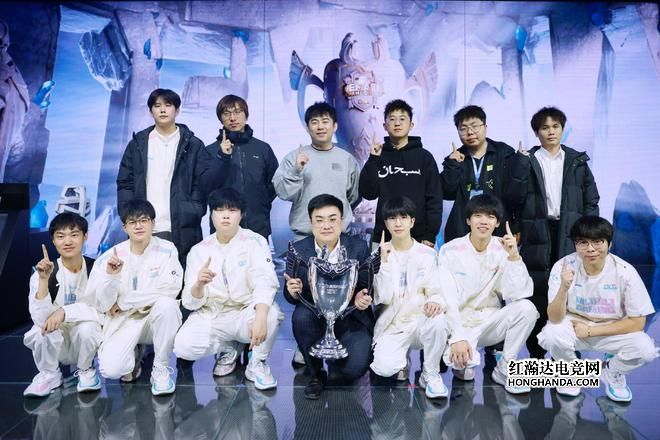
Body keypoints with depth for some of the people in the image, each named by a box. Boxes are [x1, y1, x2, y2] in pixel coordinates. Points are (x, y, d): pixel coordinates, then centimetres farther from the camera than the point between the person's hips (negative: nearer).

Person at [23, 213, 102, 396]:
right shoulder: (43, 274, -14)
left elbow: (102, 311, -21)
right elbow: (40, 319, -26)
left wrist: (64, 312, -33)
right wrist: (44, 280, -35)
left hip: (88, 340, -1)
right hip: (54, 342, 1)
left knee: (87, 328, -32)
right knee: (45, 329, -30)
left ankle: (86, 370, 0)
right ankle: (49, 374, 1)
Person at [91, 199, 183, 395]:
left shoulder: (167, 250, -9)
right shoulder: (110, 257, -4)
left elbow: (169, 290, -19)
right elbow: (103, 305, -5)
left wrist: (123, 302, -14)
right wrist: (110, 276, -24)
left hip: (158, 317, 0)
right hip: (124, 320, 1)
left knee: (167, 303, -34)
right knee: (111, 369, -23)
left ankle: (161, 367, -11)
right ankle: (133, 355, 16)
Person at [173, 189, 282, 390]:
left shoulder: (255, 242, -7)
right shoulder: (199, 250, 1)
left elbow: (264, 282, -23)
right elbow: (191, 302, -4)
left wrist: (260, 317, -42)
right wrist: (199, 284, -28)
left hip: (245, 313, -2)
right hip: (211, 315, 2)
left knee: (272, 313, -34)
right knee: (183, 347, -25)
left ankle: (257, 363, -4)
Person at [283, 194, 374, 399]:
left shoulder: (359, 248, -6)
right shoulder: (298, 250, -5)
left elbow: (367, 288, -1)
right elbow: (290, 295, 0)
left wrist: (362, 298, -26)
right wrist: (293, 291, -25)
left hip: (351, 320, -1)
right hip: (316, 317, 1)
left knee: (352, 369, -22)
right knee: (300, 316, -32)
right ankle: (316, 374, -5)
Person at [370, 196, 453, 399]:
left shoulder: (427, 254, 1)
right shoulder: (381, 255, -1)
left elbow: (436, 290, -3)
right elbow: (385, 297, -10)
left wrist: (436, 301, -26)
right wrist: (385, 262, -18)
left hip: (421, 320, 1)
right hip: (393, 325, 0)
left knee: (437, 320, -35)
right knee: (384, 367, -27)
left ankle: (431, 374, -8)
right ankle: (401, 357, 13)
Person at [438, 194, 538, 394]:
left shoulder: (503, 250, -4)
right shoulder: (450, 250, -10)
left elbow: (518, 294, -15)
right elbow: (447, 299, -15)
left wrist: (514, 256, -25)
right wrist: (458, 337, -24)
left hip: (490, 322, 3)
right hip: (458, 322, -3)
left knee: (526, 307, -24)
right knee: (460, 356, -33)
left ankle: (504, 370, -5)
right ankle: (463, 363, 8)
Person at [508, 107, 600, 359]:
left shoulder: (577, 161, 12)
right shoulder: (528, 161, 7)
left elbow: (591, 200, 12)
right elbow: (515, 198, -4)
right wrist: (522, 163, -9)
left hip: (570, 235, 1)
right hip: (537, 235, -1)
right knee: (537, 294, 0)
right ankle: (536, 354, 12)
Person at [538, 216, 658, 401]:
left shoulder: (625, 272, -19)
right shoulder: (563, 266, -21)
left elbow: (637, 322, -12)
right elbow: (555, 319, -24)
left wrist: (590, 331, -17)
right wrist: (564, 288, -42)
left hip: (613, 331, 1)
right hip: (573, 326, -1)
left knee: (645, 349, -27)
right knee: (551, 335, -32)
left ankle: (612, 372, 9)